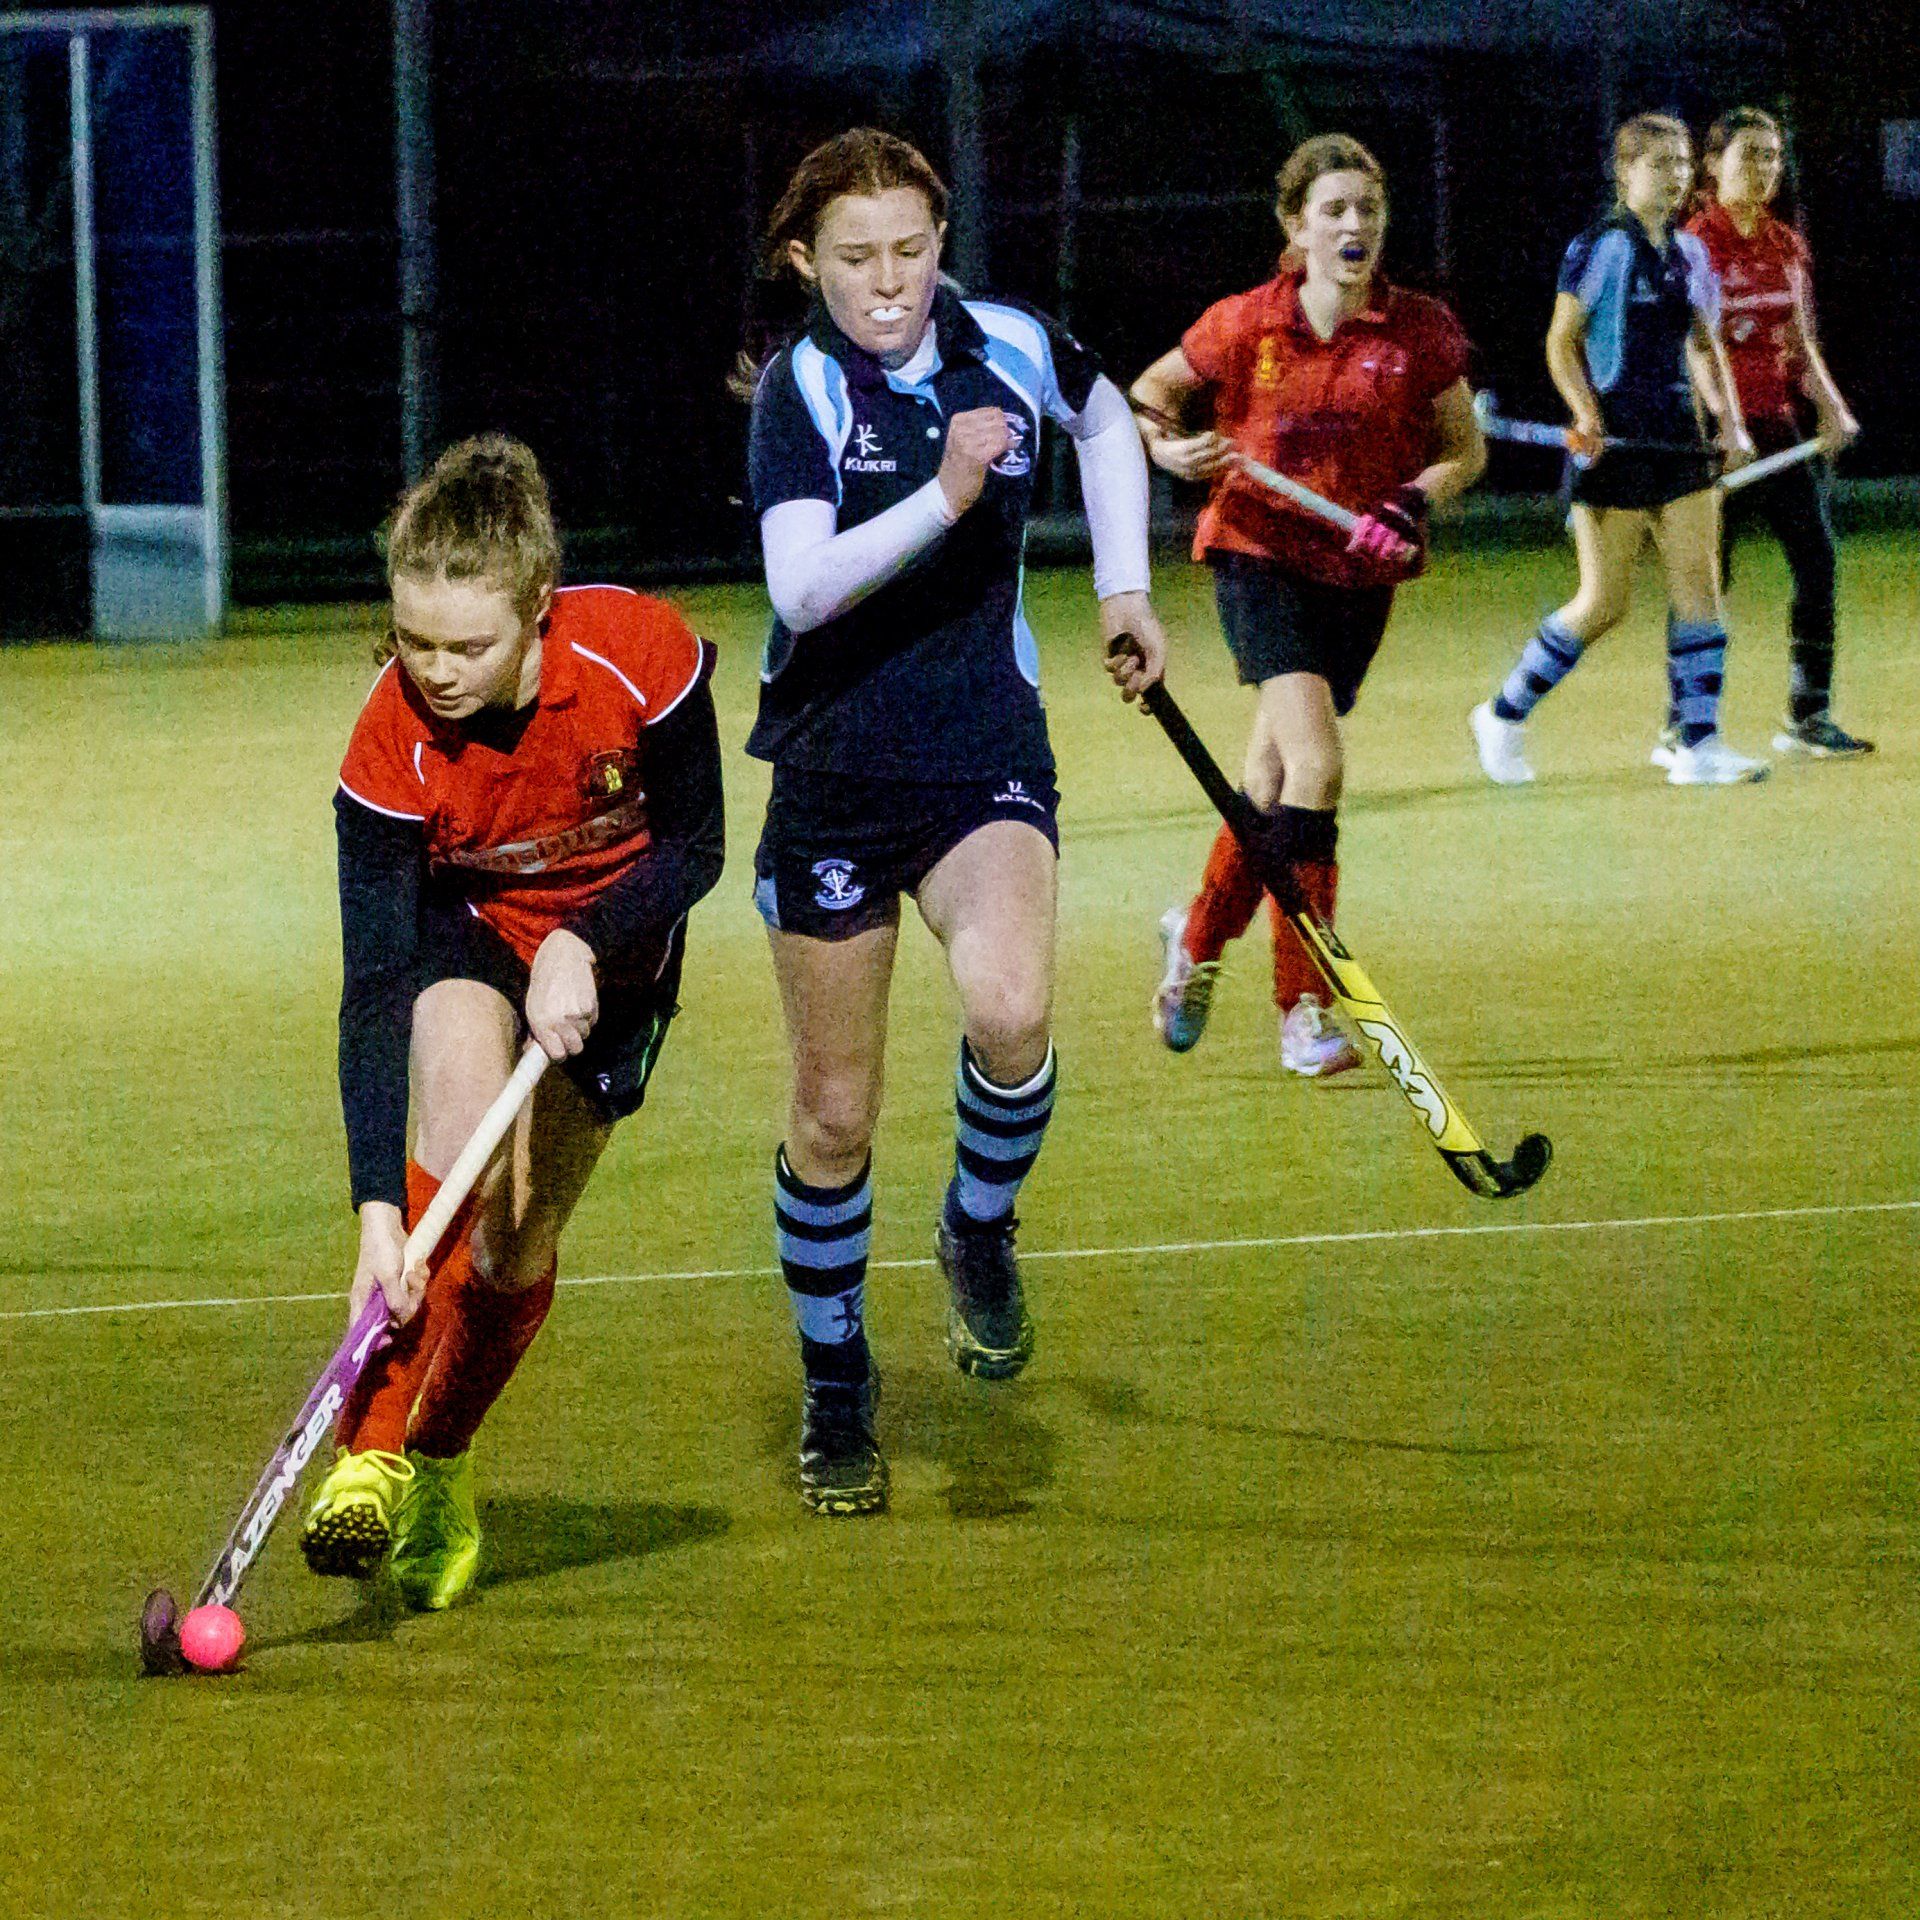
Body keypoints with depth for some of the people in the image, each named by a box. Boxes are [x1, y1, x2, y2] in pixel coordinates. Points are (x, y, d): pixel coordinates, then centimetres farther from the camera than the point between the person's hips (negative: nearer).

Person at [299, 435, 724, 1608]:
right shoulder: (393, 746, -30)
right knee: (463, 1083, -34)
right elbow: (374, 988, -31)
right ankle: (377, 1452, -33)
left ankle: (440, 1466, 26)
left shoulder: (639, 655, -30)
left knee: (516, 1250, -4)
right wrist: (378, 1210, -39)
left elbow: (694, 847, -14)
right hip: (465, 927, -1)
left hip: (614, 944, 1)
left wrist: (583, 947, -31)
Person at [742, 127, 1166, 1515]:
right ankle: (836, 1394, 26)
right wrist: (943, 495, -36)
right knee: (834, 1119, 5)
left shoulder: (1013, 350, -1)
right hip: (837, 770, -1)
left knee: (1010, 1013, -28)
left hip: (988, 759, 1)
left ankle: (982, 1230, 3)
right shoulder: (803, 387, -11)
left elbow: (1107, 420, 24)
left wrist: (1125, 588, 19)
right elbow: (802, 586, -26)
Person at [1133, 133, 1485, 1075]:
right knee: (1315, 761, -20)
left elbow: (1464, 446, 6)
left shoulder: (1419, 332, -4)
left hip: (1358, 572, 3)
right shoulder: (1245, 325, -7)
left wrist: (1415, 500, -13)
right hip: (1259, 552, -3)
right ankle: (1303, 1009, -16)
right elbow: (1151, 390, 9)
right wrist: (1169, 446, -12)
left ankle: (1199, 936, 40)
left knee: (1275, 783, 11)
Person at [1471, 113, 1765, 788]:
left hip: (1678, 438, 6)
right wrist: (1589, 415, -20)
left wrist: (1729, 418, 7)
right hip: (1614, 443, -6)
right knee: (1604, 604, -3)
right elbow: (1561, 343, -8)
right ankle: (1504, 718, 15)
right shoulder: (1602, 246, -8)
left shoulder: (1690, 255, 11)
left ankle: (1698, 746, 1)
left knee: (1699, 584, -2)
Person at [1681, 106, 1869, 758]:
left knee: (1817, 558, 2)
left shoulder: (1788, 245, 11)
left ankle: (1808, 717, 12)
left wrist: (1828, 404, 4)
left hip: (1777, 422, 7)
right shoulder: (1697, 244, -9)